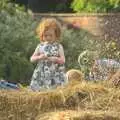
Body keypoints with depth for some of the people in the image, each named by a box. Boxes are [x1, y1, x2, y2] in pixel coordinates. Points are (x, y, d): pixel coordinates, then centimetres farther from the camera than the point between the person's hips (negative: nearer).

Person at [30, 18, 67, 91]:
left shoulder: (58, 47, 2)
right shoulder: (40, 46, 6)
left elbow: (63, 60, -2)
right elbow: (32, 59, 5)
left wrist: (55, 59, -20)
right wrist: (39, 57, -13)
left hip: (56, 75, -1)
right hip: (42, 75, 2)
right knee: (41, 91, 0)